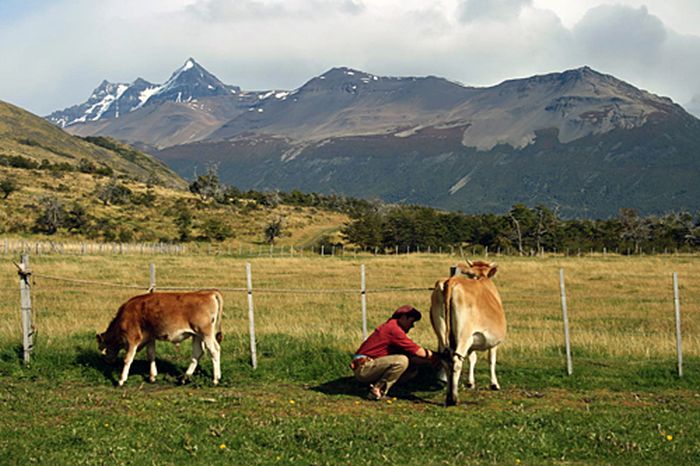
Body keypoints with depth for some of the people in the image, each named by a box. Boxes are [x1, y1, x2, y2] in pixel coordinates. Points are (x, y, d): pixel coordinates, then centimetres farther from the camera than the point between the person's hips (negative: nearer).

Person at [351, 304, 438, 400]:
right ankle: (376, 391, -16)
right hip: (363, 368, -10)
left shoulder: (391, 326, 17)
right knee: (401, 361, -27)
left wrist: (429, 360, 6)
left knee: (412, 369, 9)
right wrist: (432, 356, 0)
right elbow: (417, 351, -15)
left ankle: (376, 385, 3)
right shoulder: (393, 328, -15)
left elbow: (411, 355, 15)